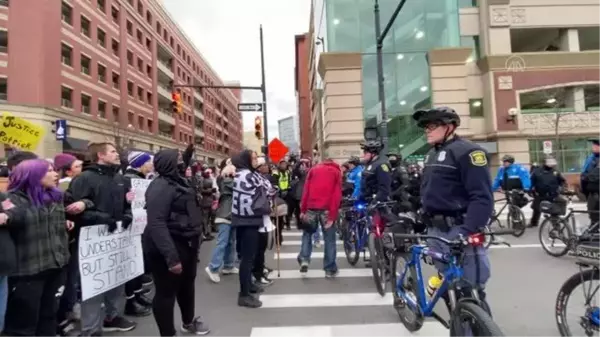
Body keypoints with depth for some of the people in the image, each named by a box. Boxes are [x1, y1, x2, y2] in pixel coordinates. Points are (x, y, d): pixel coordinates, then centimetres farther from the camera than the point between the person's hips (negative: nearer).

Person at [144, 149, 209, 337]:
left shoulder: (179, 182, 11)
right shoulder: (160, 187, -20)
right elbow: (156, 223, -30)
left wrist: (194, 243, 16)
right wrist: (171, 256, -34)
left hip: (185, 244, 10)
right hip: (169, 247, -10)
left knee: (187, 286, 25)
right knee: (166, 292, 5)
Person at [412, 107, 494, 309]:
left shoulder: (467, 151, -11)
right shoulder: (432, 154, 17)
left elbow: (482, 198, -19)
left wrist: (467, 231, -27)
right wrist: (422, 219, 15)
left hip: (458, 232, -9)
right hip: (435, 230, 9)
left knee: (471, 293, -2)